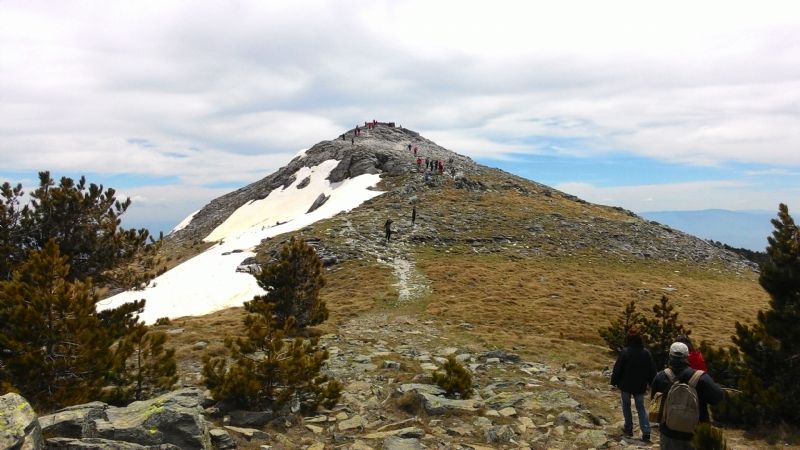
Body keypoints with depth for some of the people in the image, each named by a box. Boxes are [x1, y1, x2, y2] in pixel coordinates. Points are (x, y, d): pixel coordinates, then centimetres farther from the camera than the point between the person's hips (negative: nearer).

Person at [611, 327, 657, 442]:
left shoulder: (625, 352, -19)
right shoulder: (646, 353, -7)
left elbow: (617, 369, -13)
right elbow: (652, 370, 2)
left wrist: (614, 381, 1)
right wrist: (651, 383, 16)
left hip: (626, 385, -3)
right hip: (640, 386, 3)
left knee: (626, 405, 15)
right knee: (641, 407, 12)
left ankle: (628, 428, 21)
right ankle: (646, 432, 3)